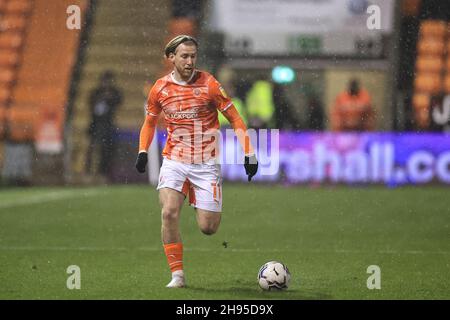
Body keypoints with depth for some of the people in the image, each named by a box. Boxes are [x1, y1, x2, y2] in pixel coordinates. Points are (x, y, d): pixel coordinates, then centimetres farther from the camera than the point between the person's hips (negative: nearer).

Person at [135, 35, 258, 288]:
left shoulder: (209, 84, -8)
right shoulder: (160, 89, 1)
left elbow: (235, 119, -2)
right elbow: (150, 122, 18)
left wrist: (249, 154, -8)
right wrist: (143, 152, 3)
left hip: (206, 163, -2)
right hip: (174, 160, 2)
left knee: (208, 228, -3)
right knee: (169, 212, -21)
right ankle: (177, 274, -11)